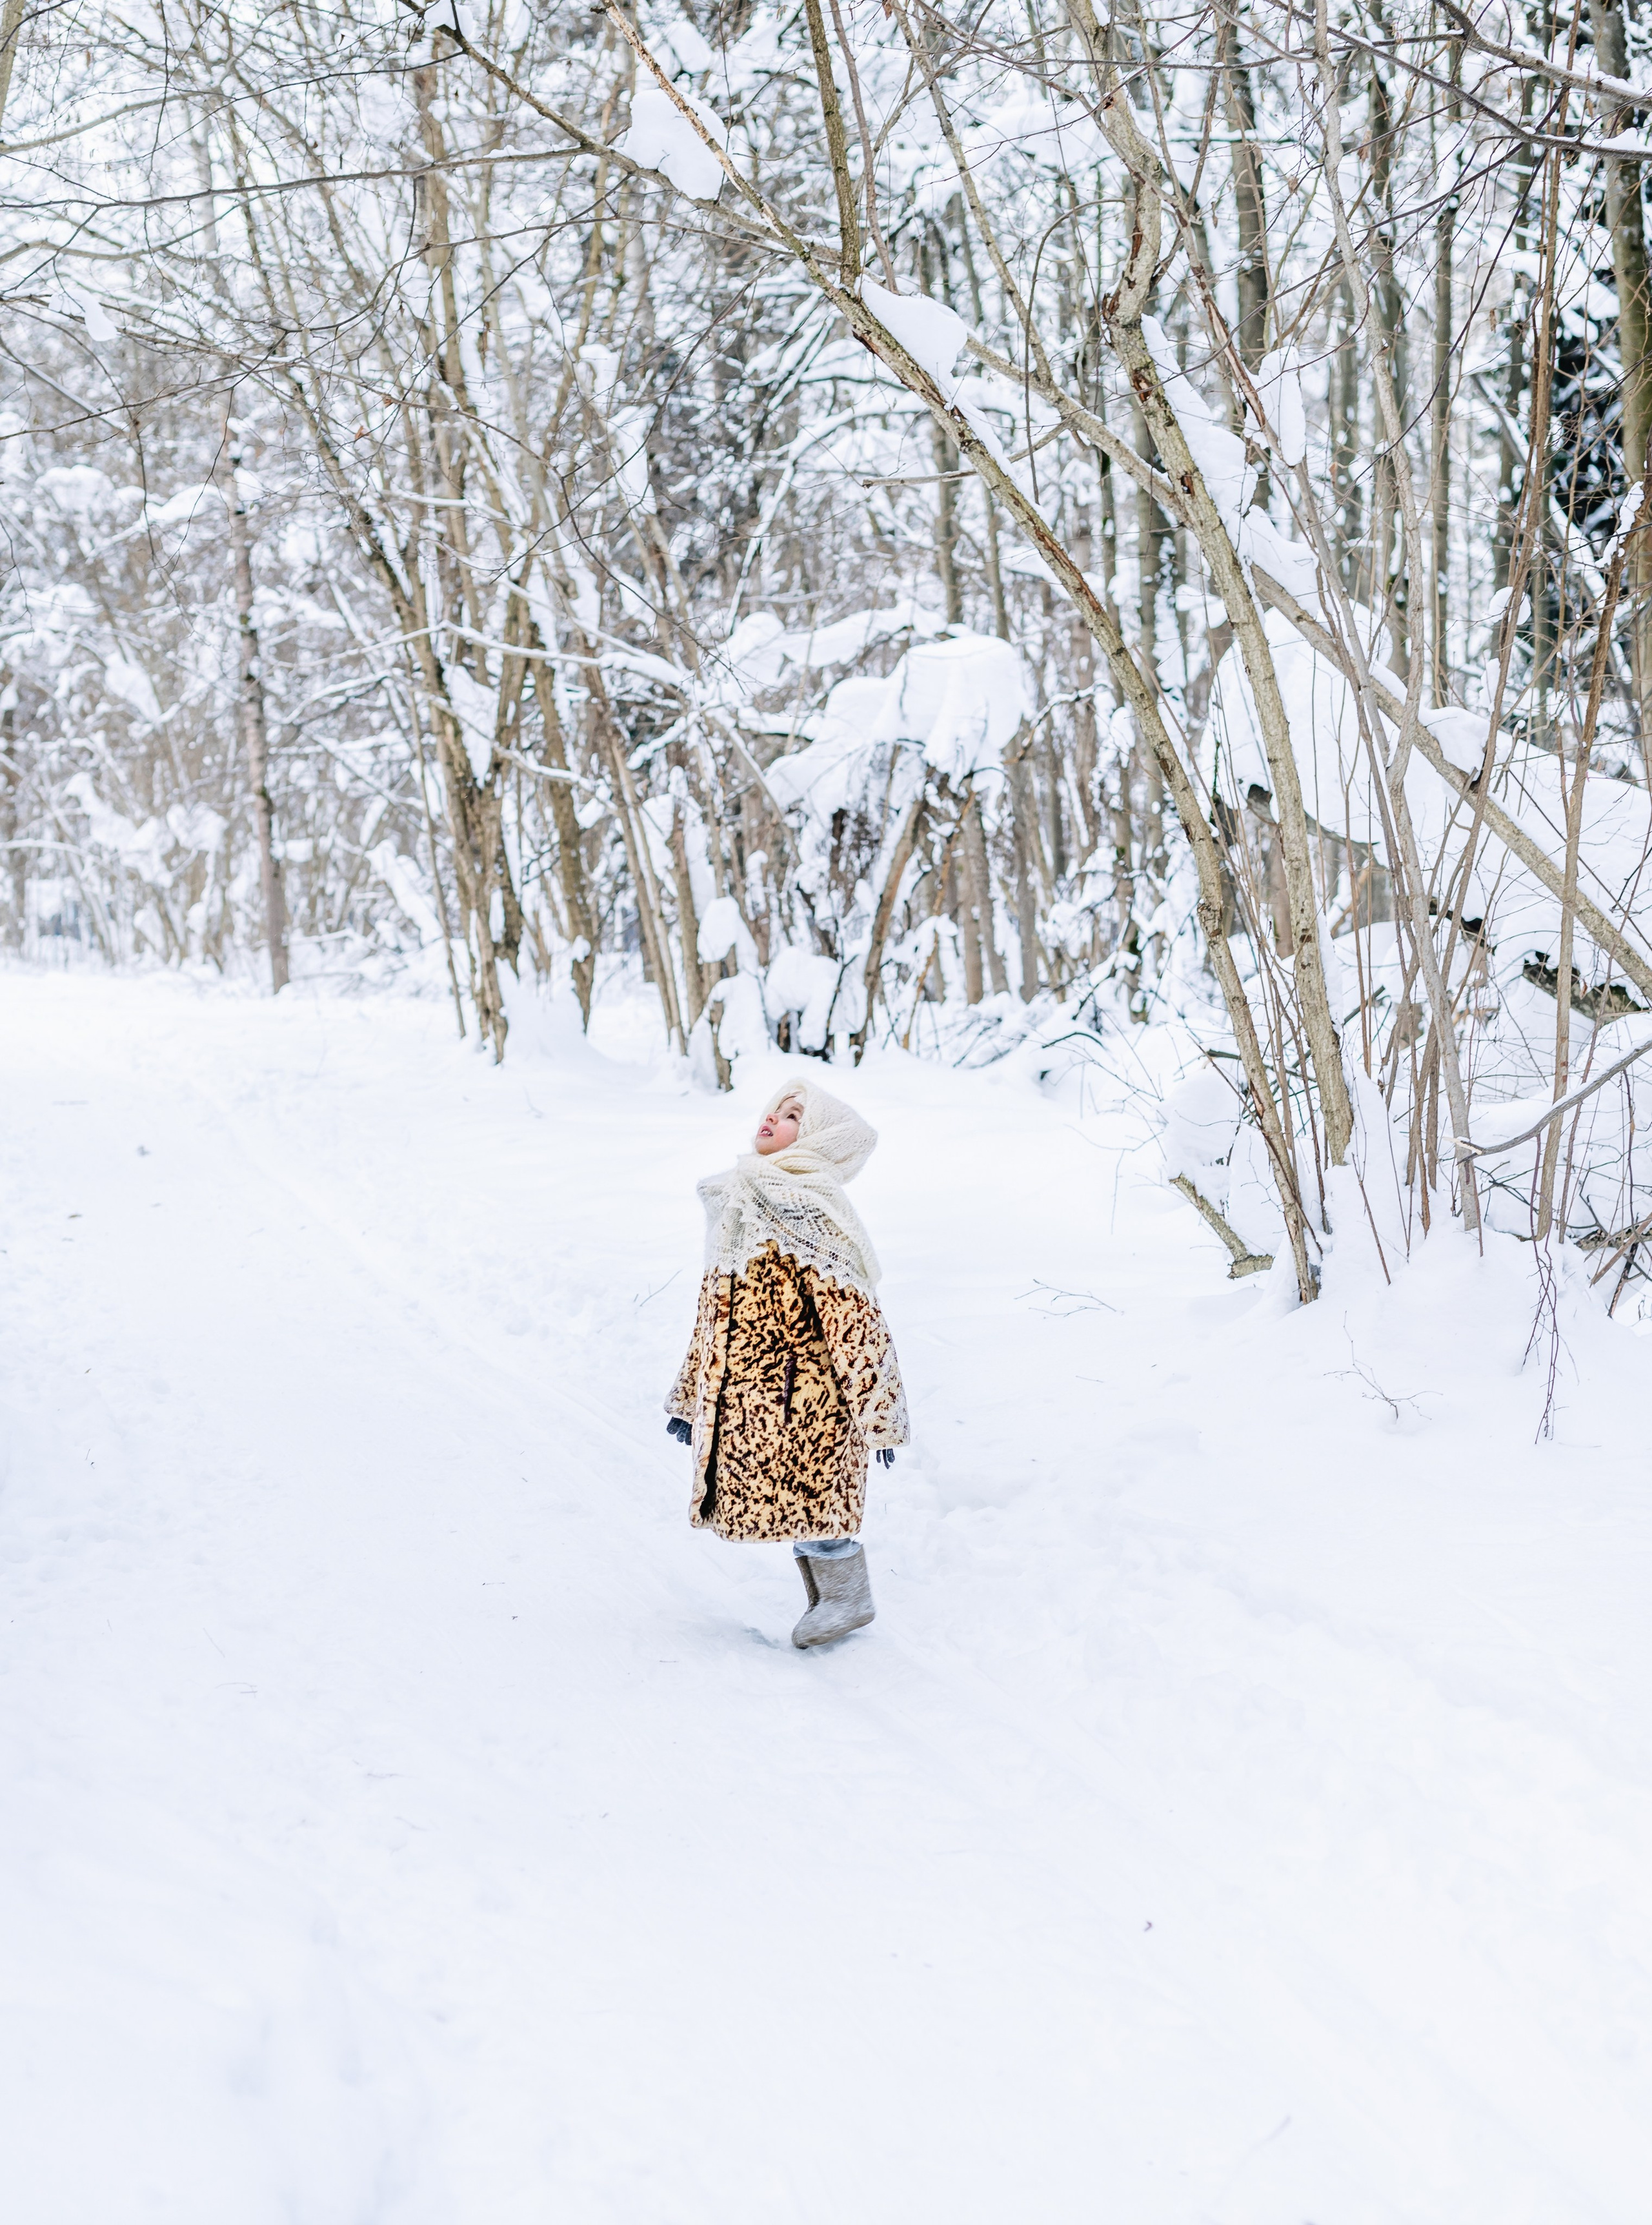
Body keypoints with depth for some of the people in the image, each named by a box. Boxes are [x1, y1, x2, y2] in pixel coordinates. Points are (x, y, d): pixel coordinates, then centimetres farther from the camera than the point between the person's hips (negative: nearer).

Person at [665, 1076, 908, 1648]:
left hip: (804, 1387, -7)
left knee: (813, 1492, 2)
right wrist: (692, 1394, 20)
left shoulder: (809, 1213, -16)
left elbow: (851, 1314, -17)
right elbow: (715, 1310, 17)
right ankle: (822, 1599, 29)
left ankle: (849, 1597, 21)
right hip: (746, 1392, 7)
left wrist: (874, 1409, -19)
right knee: (799, 1497, 16)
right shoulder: (735, 1205, 9)